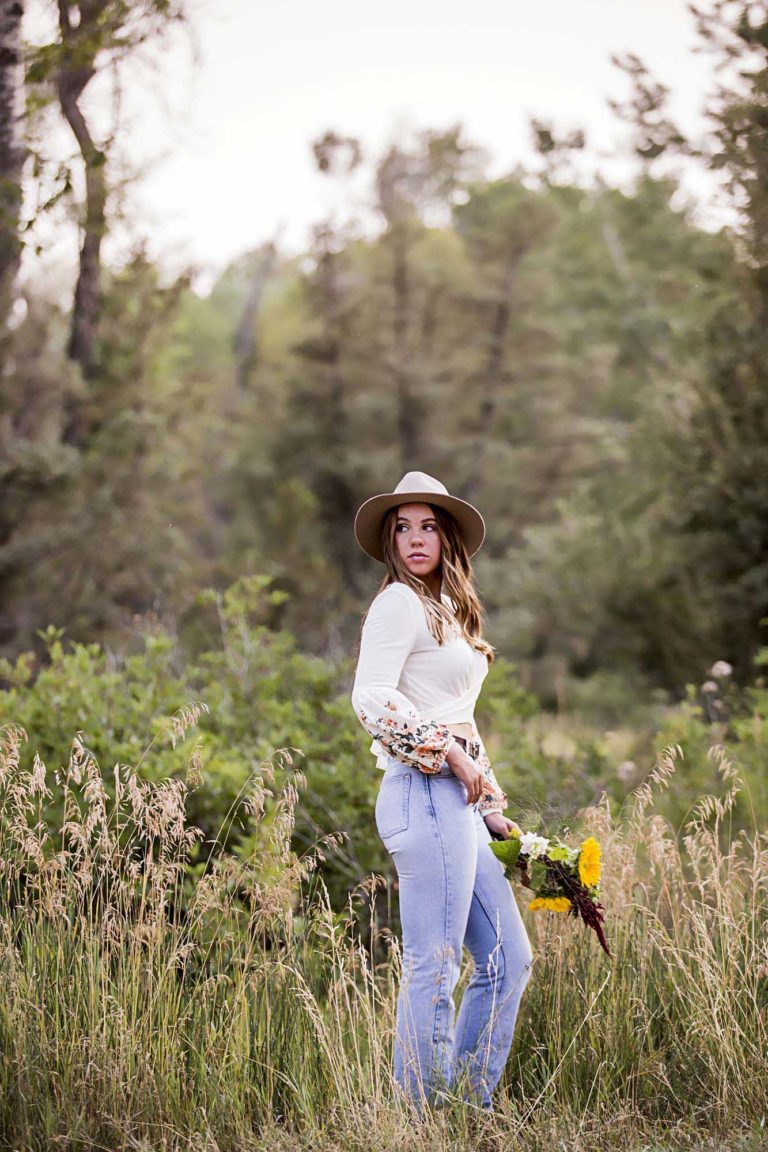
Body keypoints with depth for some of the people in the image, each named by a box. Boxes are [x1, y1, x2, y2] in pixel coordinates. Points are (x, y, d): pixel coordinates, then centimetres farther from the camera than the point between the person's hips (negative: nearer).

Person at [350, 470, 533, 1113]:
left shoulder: (446, 609, 21)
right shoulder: (400, 601, -7)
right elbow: (371, 699, -19)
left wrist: (491, 808, 20)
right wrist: (451, 755, -15)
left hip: (459, 802, 10)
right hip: (425, 795, -10)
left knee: (509, 960, 12)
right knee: (434, 970, -8)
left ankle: (469, 1108, 19)